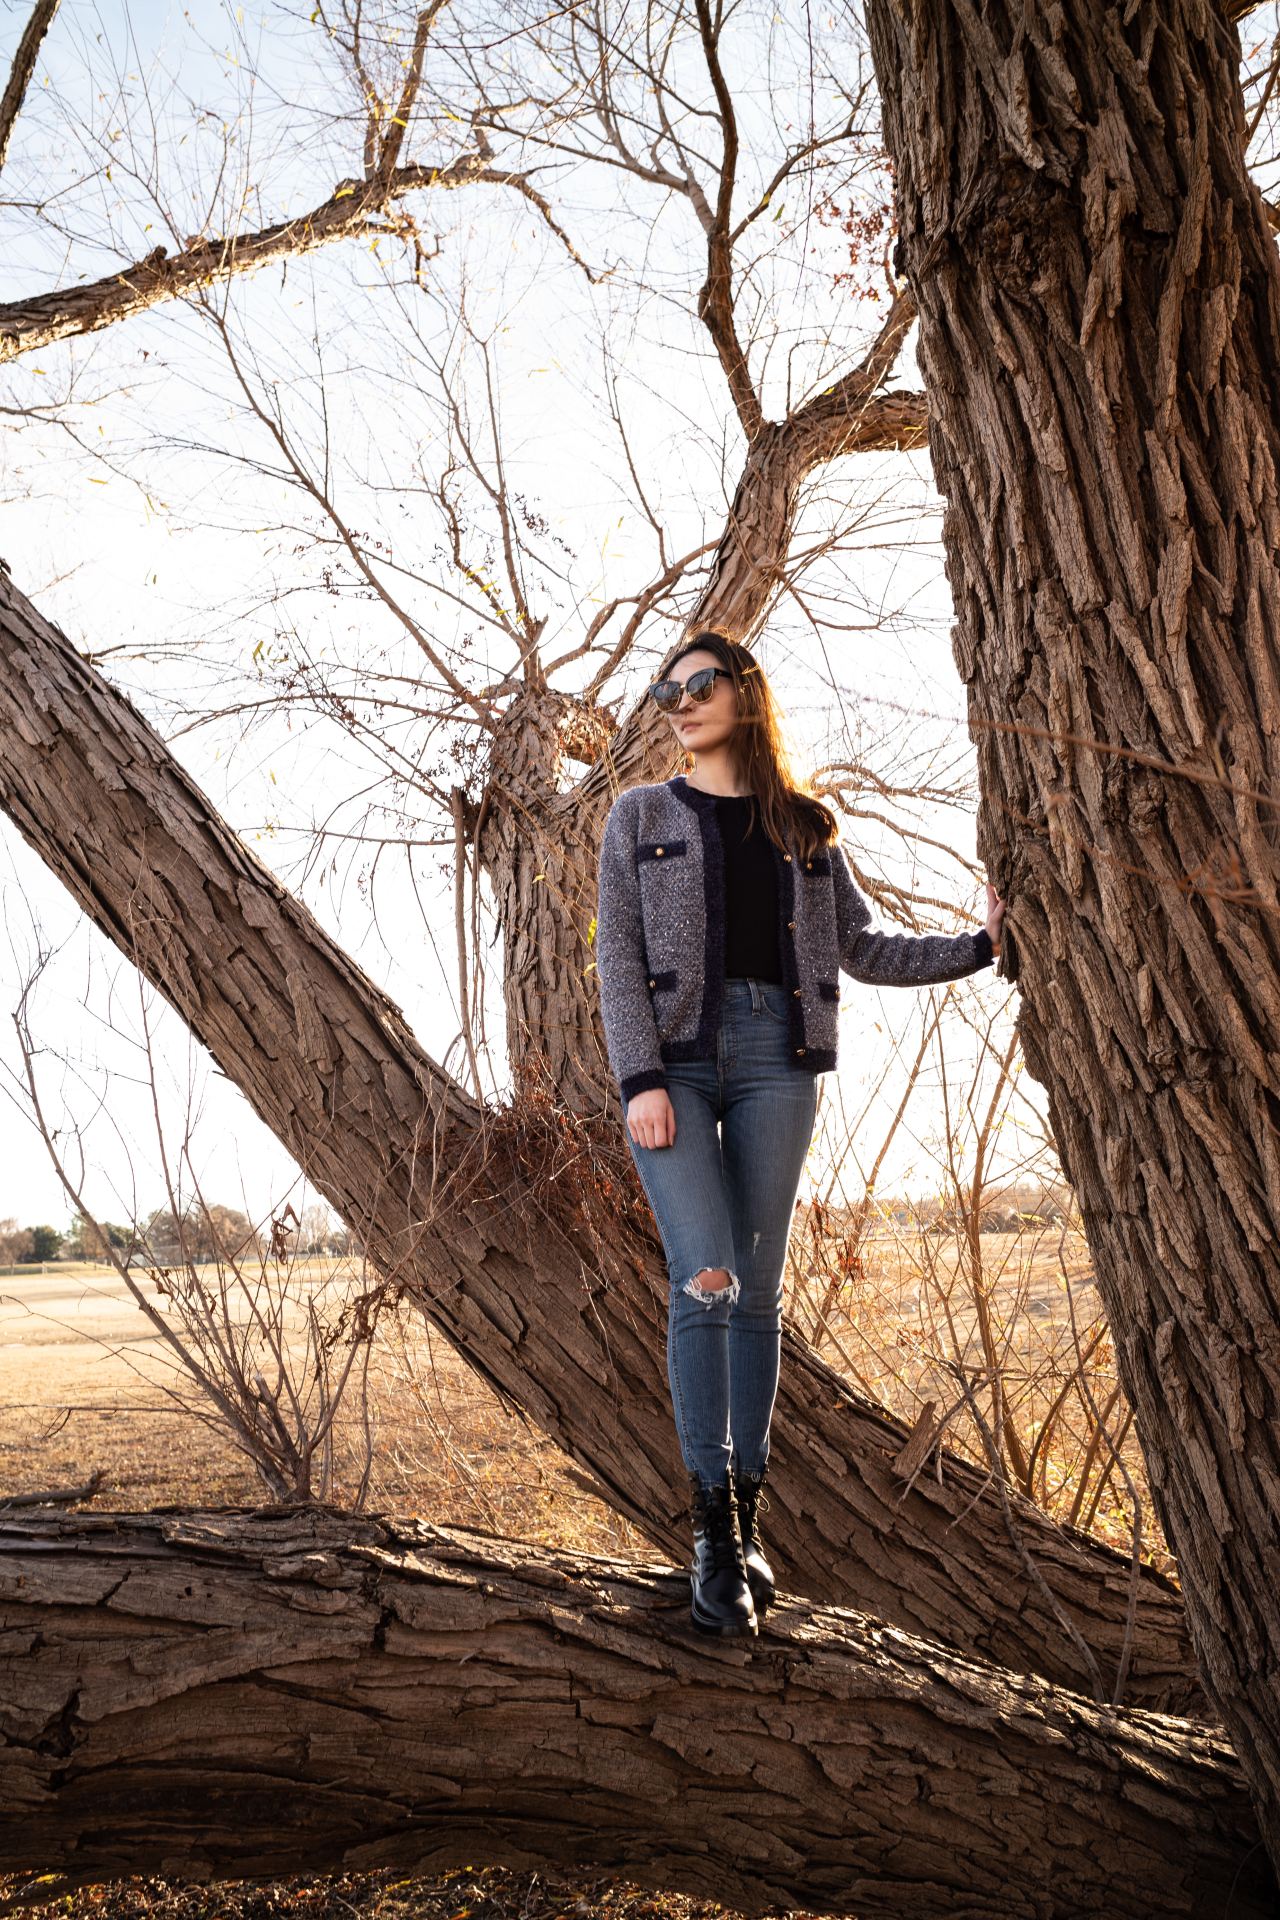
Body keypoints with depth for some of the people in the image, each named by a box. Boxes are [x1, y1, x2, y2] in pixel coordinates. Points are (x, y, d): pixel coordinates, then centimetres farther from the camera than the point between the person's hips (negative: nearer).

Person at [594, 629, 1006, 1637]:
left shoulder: (805, 827, 16)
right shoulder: (642, 815, 11)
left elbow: (865, 949, 17)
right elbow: (618, 958, 2)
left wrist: (983, 941, 10)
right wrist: (642, 1079, -10)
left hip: (774, 1061, 2)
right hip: (673, 1055, -2)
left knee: (758, 1287, 2)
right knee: (706, 1279, -14)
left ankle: (747, 1518, 13)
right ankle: (716, 1531, -5)